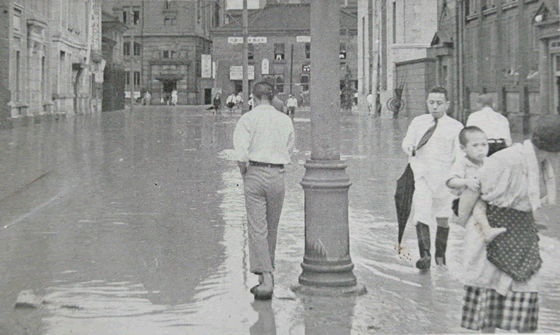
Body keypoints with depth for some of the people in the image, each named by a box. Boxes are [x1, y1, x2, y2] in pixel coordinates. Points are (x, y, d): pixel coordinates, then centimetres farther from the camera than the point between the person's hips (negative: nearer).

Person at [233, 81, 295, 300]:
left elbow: (241, 152, -14)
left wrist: (244, 173, 1)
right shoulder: (285, 120, 8)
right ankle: (267, 273, 23)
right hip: (278, 175, 4)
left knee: (257, 228, -3)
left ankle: (266, 278, -12)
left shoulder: (248, 118, -4)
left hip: (255, 174, -4)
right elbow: (289, 149, 8)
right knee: (272, 227, 15)